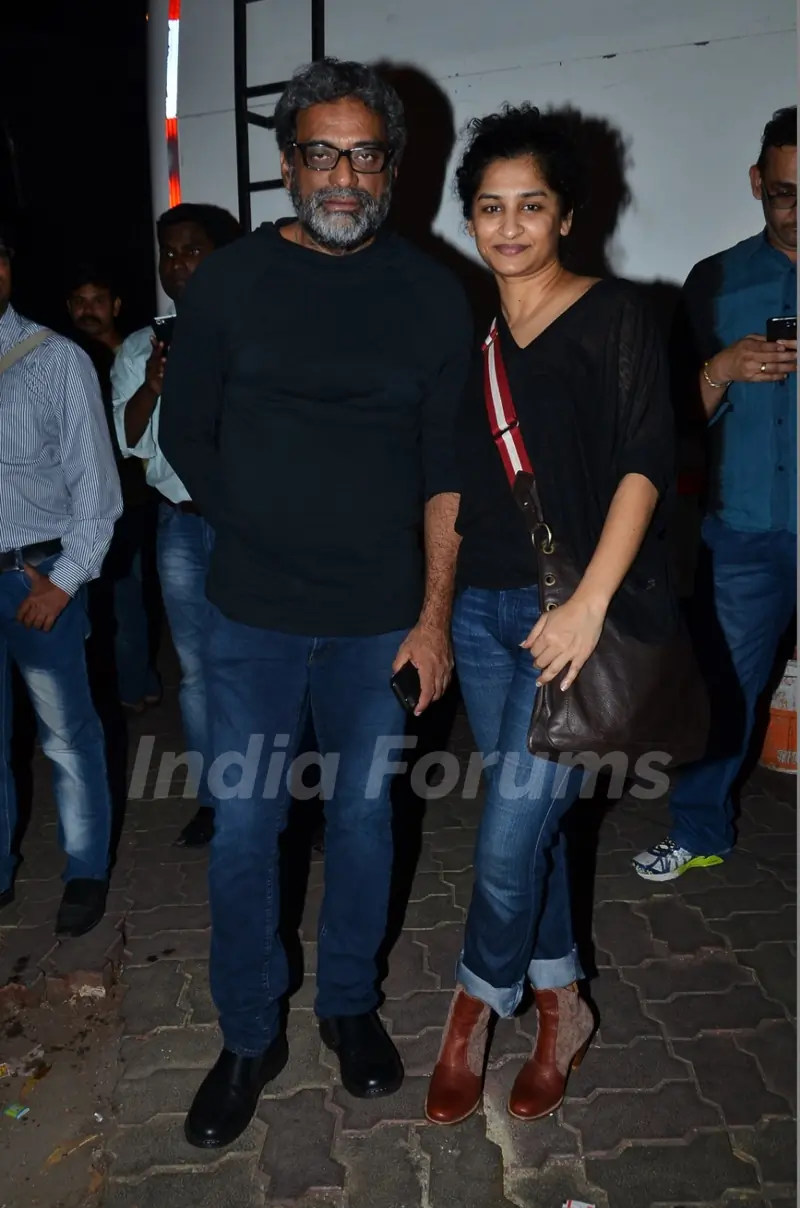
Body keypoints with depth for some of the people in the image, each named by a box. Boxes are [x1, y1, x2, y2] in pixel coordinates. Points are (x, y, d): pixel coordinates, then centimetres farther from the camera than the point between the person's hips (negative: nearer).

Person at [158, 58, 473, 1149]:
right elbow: (185, 435, 7)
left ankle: (350, 1005, 37)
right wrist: (263, 535, 6)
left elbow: (448, 466, -1)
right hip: (253, 618, 0)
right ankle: (250, 1036, 29)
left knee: (364, 819, 13)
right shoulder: (229, 282, 0)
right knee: (243, 831, 7)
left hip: (380, 620, 1)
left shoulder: (432, 295, 1)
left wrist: (434, 614, -5)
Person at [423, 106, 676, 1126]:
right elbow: (453, 479, 14)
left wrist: (592, 599, -19)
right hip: (483, 609, 5)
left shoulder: (613, 316, -1)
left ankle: (474, 1011, 23)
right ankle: (561, 1007, 34)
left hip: (572, 612, -5)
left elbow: (646, 461, -10)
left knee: (509, 838, -5)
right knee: (530, 822, 13)